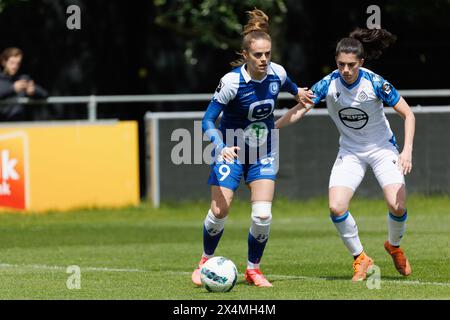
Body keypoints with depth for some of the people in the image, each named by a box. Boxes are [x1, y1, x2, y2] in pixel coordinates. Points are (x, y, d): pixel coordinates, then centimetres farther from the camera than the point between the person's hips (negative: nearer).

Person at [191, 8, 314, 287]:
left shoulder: (277, 73, -11)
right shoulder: (232, 82, -25)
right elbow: (208, 120, -22)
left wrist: (297, 92, 36)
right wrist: (221, 147, -39)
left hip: (263, 154, 3)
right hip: (231, 152, -3)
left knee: (263, 215, -10)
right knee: (219, 211, -7)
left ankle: (253, 269, 10)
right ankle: (206, 262, 21)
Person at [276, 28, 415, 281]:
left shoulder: (375, 83, -21)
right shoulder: (329, 84, -15)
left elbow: (408, 114, -14)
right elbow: (300, 109, -11)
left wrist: (407, 151, -24)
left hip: (382, 148, -2)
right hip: (350, 152, 2)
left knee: (397, 206, -19)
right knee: (336, 207, -17)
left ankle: (394, 246, 16)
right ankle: (361, 258, 5)